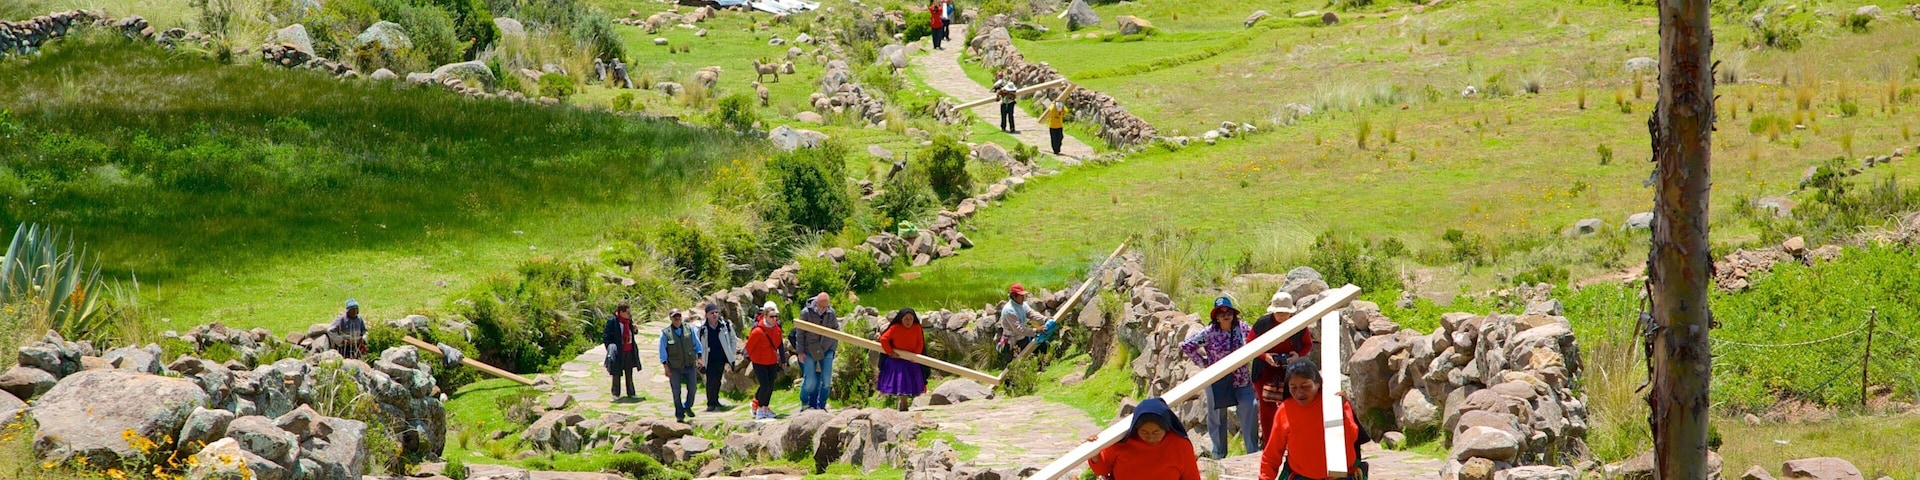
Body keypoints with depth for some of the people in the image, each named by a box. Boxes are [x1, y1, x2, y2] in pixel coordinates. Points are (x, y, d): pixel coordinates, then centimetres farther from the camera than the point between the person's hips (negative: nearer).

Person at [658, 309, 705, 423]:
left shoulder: (689, 329, 3)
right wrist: (665, 366, -8)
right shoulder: (665, 333, -4)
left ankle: (687, 407, 31)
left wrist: (699, 357, 1)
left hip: (690, 365, 2)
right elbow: (662, 351, -2)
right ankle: (679, 414, 12)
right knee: (676, 392, 1)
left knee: (692, 388, 4)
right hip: (674, 367, -2)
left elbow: (697, 344, 10)